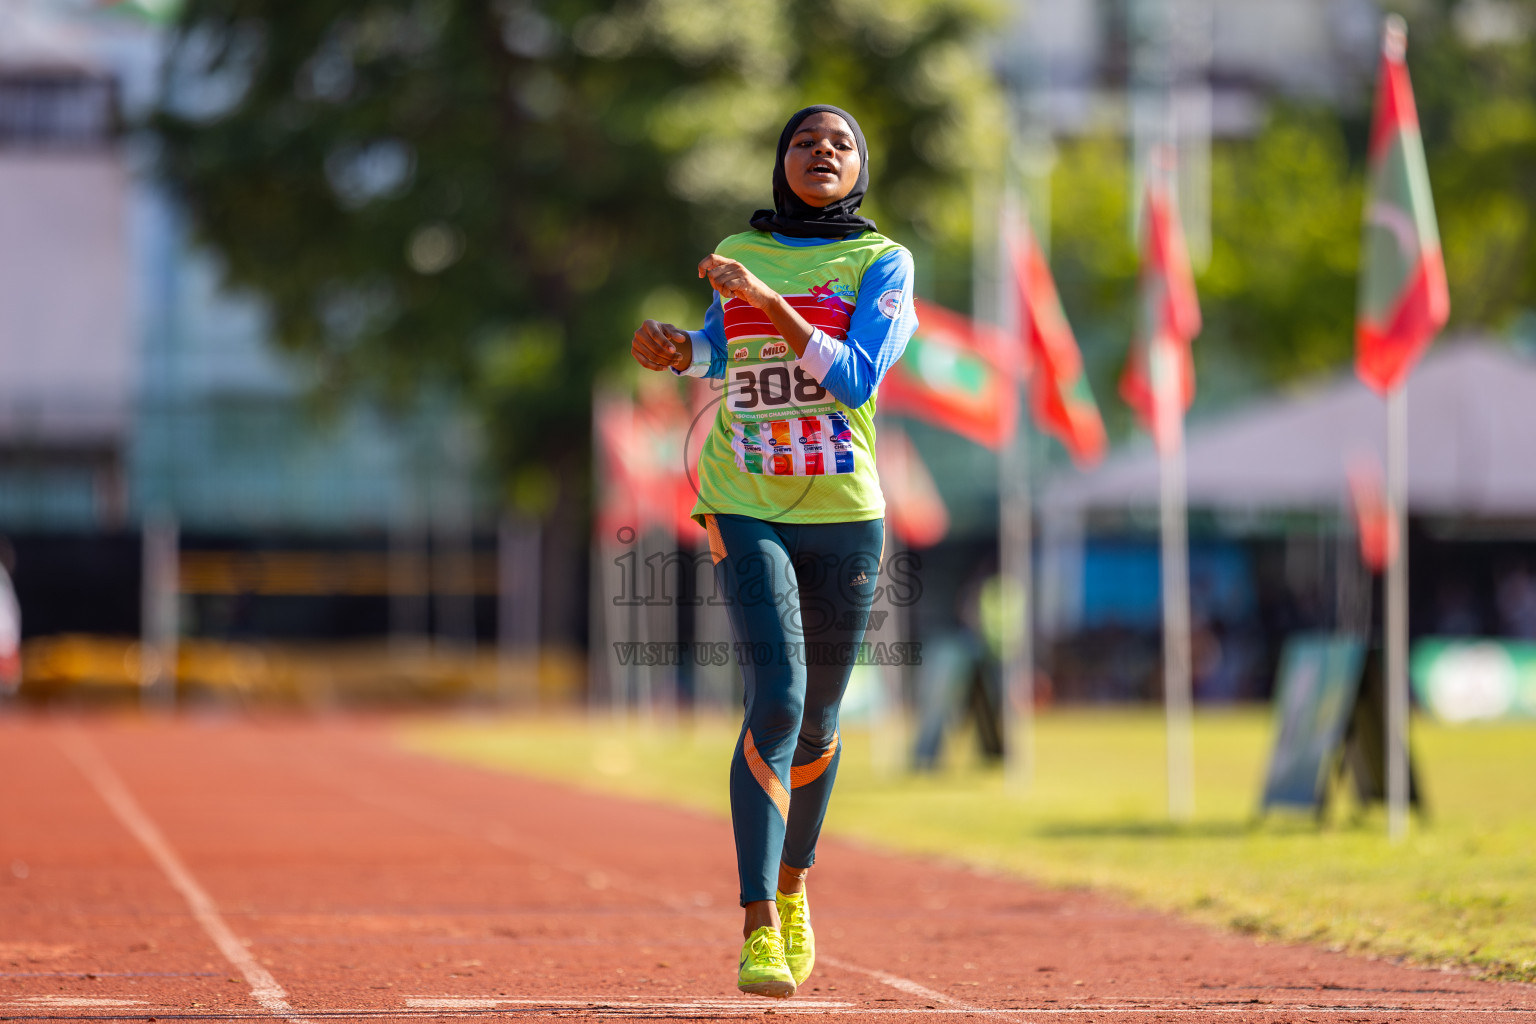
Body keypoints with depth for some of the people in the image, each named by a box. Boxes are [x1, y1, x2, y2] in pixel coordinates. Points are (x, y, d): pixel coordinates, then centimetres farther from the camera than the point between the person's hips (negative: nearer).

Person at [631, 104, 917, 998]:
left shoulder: (884, 263, 0)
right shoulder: (738, 254, 9)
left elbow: (857, 377, -15)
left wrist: (769, 301, -23)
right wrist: (676, 350, 3)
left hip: (845, 518, 0)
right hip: (746, 512, 0)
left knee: (817, 719, 10)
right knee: (775, 701, -18)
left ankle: (793, 889, 37)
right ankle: (758, 932, -21)